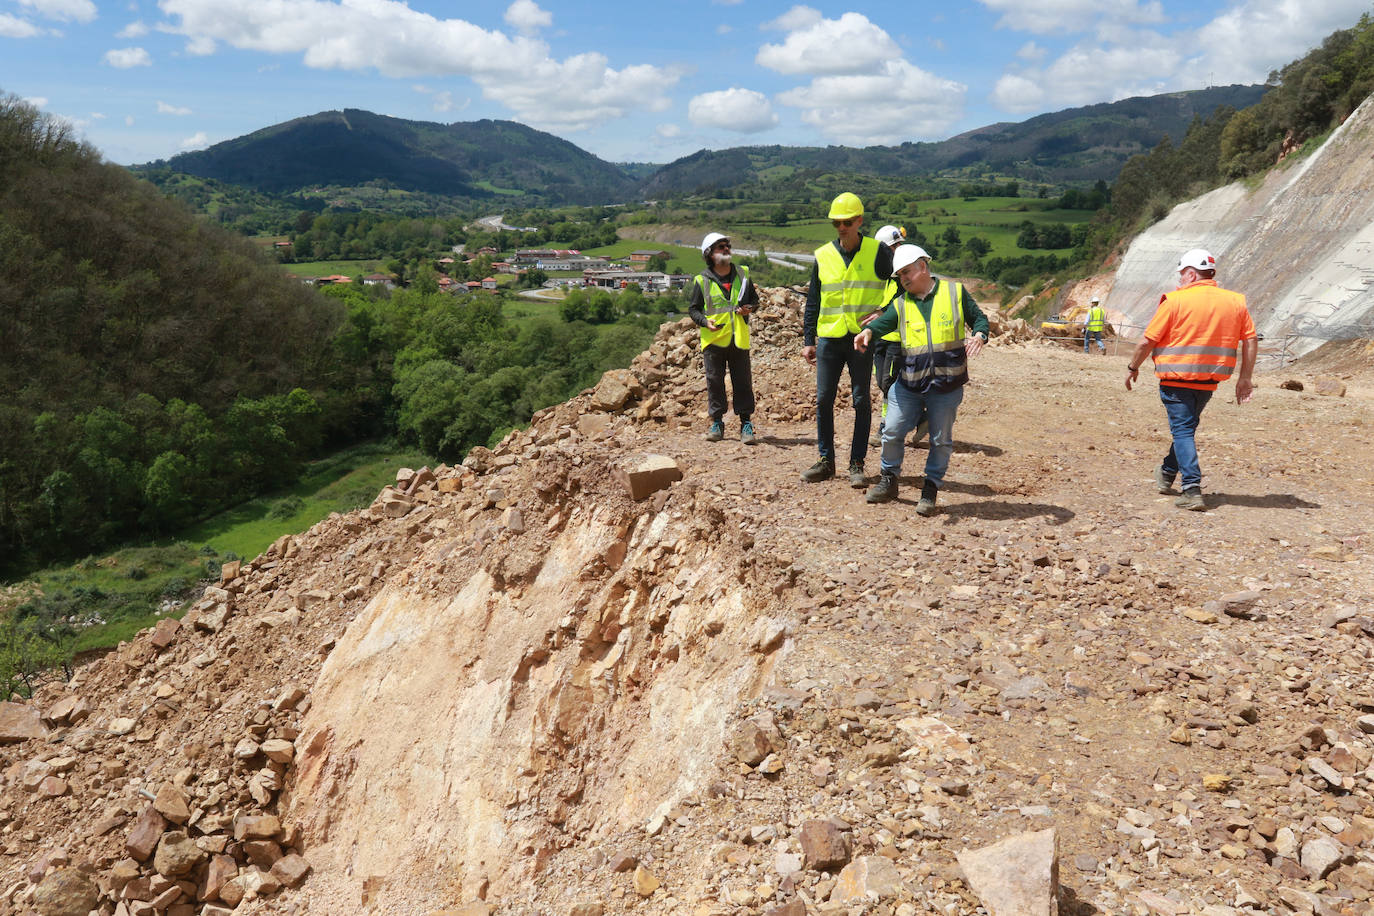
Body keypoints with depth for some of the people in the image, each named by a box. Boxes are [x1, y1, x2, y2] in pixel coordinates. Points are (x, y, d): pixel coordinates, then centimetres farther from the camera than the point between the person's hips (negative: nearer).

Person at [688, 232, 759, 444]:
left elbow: (754, 298, 19)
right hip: (714, 339, -1)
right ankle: (717, 423, 15)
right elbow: (693, 308, 4)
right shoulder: (702, 281, 0)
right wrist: (705, 321, -14)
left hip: (739, 338, 1)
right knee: (714, 381, 4)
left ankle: (746, 423, 8)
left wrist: (748, 308, -3)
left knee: (743, 381, 1)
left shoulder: (742, 274, 8)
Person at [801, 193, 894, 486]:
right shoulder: (823, 256, 7)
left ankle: (857, 464, 10)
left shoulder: (877, 252, -1)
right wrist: (808, 340, 8)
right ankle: (826, 461, 16)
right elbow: (813, 301, 12)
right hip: (829, 338, 3)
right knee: (823, 400, 4)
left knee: (861, 401, 2)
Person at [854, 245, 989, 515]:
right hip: (908, 384, 2)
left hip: (947, 386, -2)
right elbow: (883, 322, -10)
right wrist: (868, 331, -33)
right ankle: (888, 481, 25)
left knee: (941, 440, 6)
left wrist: (979, 335, -14)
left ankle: (930, 491, 21)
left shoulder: (954, 292, 4)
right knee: (892, 433, 5)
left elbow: (979, 318, 9)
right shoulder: (900, 304, 7)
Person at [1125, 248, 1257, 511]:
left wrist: (1133, 367, 6)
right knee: (1186, 426, 22)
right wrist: (1245, 378, 11)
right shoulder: (1236, 302, 5)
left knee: (1183, 430, -2)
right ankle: (1167, 473, 38)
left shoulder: (1176, 300, -10)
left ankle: (1192, 489, -13)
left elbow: (1148, 341, -8)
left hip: (1177, 378, -5)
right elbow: (1251, 341, 5)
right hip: (1209, 380, 5)